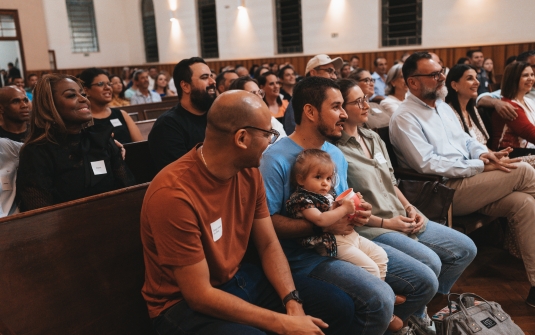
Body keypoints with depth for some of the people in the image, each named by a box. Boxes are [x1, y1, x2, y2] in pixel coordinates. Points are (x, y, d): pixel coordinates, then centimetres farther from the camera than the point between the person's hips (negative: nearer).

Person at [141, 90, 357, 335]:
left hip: (239, 277, 7)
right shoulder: (174, 194, -29)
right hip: (185, 302, -6)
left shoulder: (248, 171, -5)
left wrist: (293, 302, -14)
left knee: (338, 306, 0)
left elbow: (268, 244, 2)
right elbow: (199, 294, -26)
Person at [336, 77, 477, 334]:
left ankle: (428, 303, 21)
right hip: (370, 227, -9)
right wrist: (385, 222, -15)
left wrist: (410, 209, 2)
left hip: (402, 219, 9)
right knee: (430, 263, -26)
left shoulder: (373, 138, 13)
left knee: (465, 249, 5)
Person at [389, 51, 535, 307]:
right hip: (444, 192, -8)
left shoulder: (442, 106, 18)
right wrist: (481, 166, -17)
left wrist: (484, 153, -2)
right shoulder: (404, 118, -10)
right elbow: (428, 164, -18)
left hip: (467, 181, 8)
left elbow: (466, 140, 23)